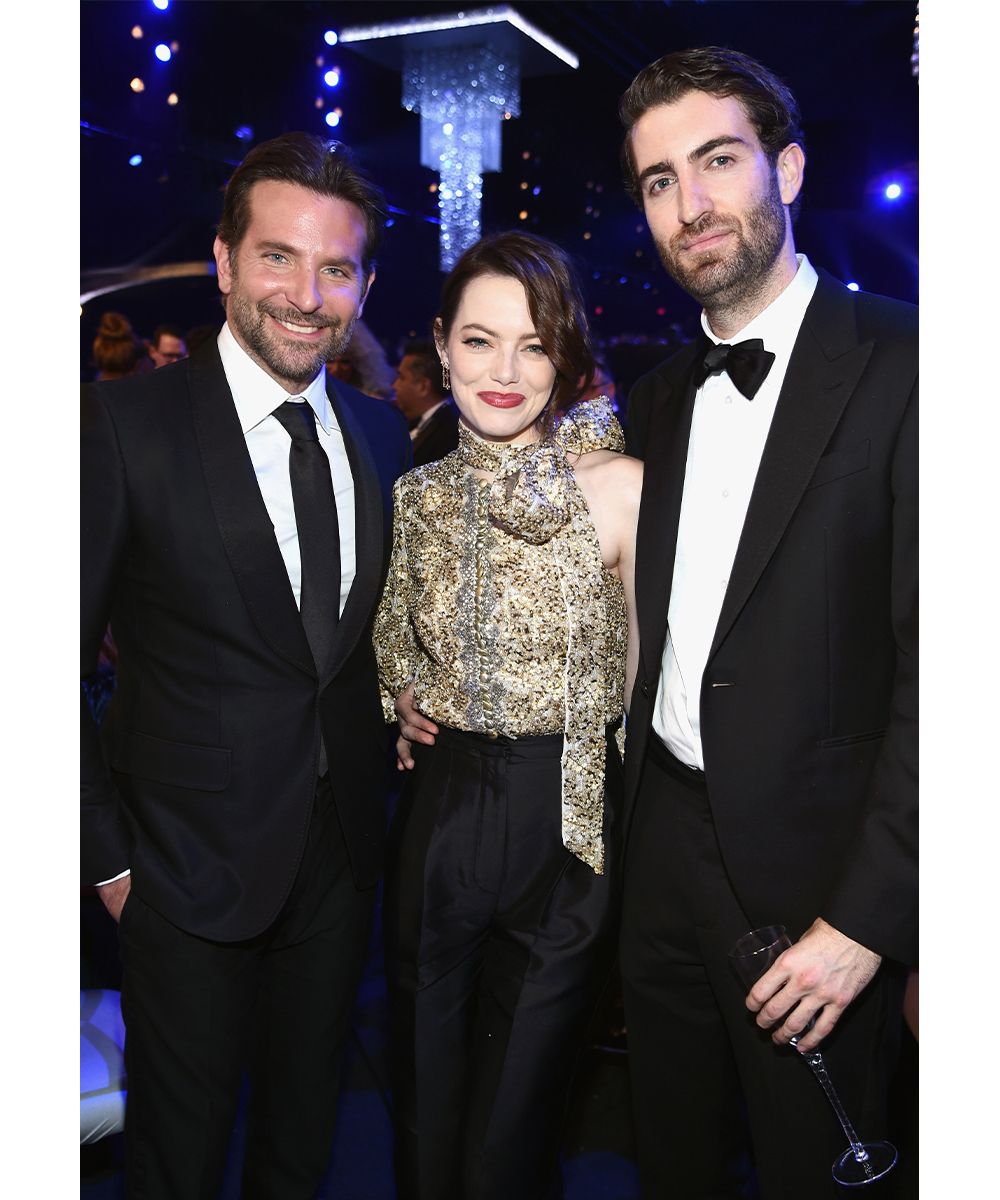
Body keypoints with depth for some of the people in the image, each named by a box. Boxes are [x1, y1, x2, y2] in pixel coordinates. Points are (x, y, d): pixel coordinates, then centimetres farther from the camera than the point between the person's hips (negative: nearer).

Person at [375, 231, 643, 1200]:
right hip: (435, 816, 4)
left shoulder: (621, 488, -12)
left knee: (513, 1117, 15)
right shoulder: (419, 493, 1)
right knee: (425, 1094, 21)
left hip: (567, 828, -3)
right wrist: (403, 699, 0)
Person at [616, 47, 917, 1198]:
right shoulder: (662, 396, 9)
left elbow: (938, 661, -17)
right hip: (663, 845, 6)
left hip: (814, 871, -5)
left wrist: (866, 918, -18)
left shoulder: (897, 363, -13)